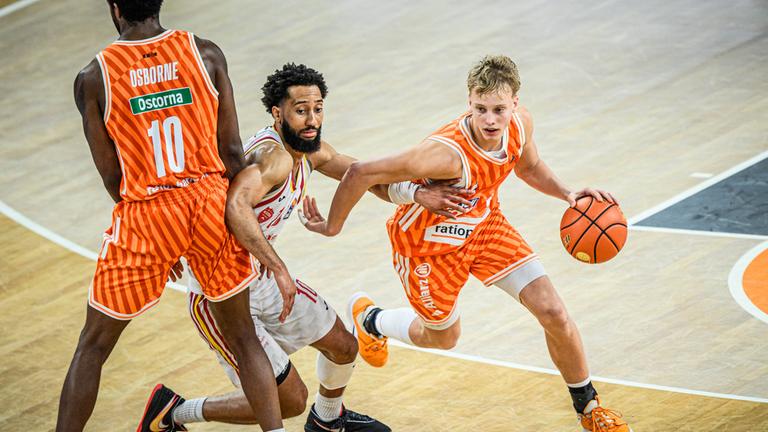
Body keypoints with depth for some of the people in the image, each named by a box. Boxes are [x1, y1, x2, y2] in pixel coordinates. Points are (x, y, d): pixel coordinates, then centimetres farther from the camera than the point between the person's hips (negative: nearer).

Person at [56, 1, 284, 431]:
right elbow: (232, 152, -1)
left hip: (144, 217, -1)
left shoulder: (93, 78, -5)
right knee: (243, 336, 16)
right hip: (210, 203, 2)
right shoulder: (206, 53, -2)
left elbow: (112, 177, 0)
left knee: (93, 347, 13)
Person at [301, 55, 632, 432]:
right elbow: (361, 174, -35)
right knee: (442, 338, 17)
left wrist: (566, 194, -11)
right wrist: (332, 227, -19)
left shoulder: (521, 124, -20)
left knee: (553, 313, -4)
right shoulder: (448, 152, -41)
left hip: (484, 224, 5)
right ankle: (368, 318, 50)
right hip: (428, 241, -5)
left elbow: (528, 167, 6)